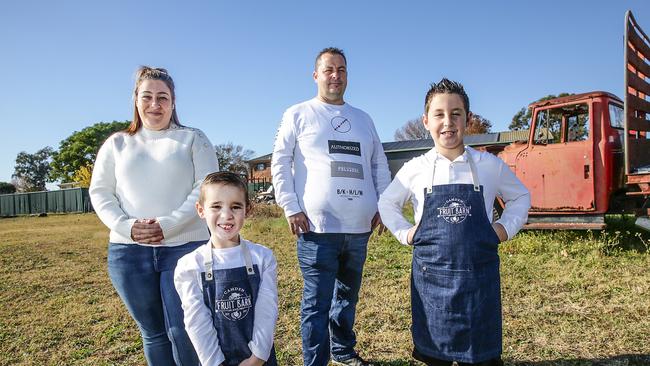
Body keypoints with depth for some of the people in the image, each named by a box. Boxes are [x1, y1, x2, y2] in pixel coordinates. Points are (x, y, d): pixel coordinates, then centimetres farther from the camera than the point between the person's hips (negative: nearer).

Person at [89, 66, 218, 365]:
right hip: (129, 251, 3)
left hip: (186, 246, -2)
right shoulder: (116, 143, 13)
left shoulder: (193, 139, 6)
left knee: (183, 332, -4)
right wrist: (126, 226, -9)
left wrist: (168, 225, -15)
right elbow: (100, 193, 9)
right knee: (153, 333, 12)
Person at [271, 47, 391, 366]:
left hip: (359, 228, 5)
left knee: (348, 295, 18)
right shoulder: (299, 114, 4)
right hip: (318, 227, -5)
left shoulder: (363, 119, 19)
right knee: (317, 303, -2)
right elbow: (280, 162, -1)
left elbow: (380, 165, 21)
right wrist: (291, 208, -9)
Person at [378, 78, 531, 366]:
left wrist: (505, 228, 3)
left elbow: (520, 197, 16)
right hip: (431, 276, 0)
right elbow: (387, 203, 13)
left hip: (480, 277, 0)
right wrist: (405, 233, 2)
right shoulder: (415, 169, -1)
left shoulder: (489, 165, 0)